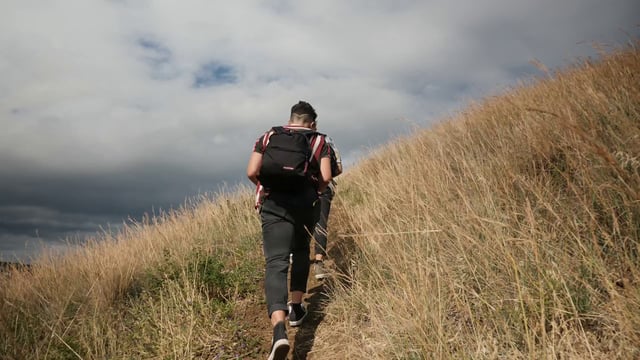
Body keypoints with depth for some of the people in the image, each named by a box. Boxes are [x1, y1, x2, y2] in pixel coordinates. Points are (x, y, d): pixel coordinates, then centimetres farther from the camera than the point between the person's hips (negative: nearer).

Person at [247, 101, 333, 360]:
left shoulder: (268, 137, 13)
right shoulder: (319, 141, 11)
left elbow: (252, 172, 1)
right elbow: (326, 177, -2)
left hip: (273, 205, 0)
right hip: (303, 206, 1)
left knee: (276, 263, -10)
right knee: (301, 252, 26)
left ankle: (279, 329, -28)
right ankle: (296, 309, 31)